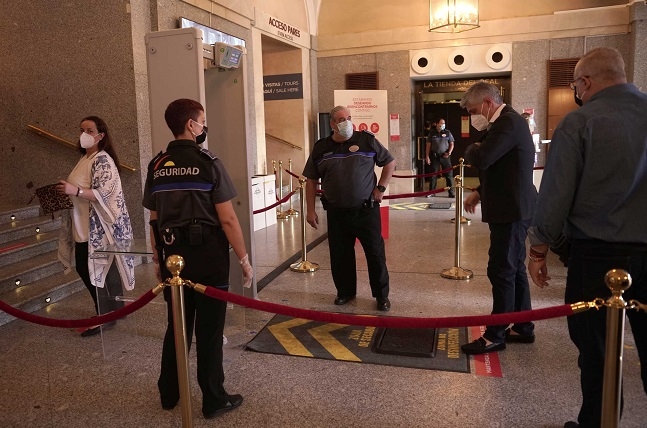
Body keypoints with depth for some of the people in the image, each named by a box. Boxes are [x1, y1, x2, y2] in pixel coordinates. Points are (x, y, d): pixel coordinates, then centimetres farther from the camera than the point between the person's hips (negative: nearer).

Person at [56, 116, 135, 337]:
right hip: (84, 227, 10)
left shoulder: (103, 160, -14)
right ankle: (114, 308, 29)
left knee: (99, 270, -2)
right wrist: (66, 189, 8)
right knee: (83, 268, 15)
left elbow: (104, 193, -23)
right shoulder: (84, 159, 15)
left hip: (99, 228, -10)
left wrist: (75, 191, -32)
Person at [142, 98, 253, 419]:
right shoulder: (208, 164, -11)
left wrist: (159, 257, 18)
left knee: (176, 326, 18)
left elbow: (154, 220, 8)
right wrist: (244, 259, -6)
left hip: (173, 256, 5)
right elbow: (227, 219, -14)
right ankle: (214, 400, 19)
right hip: (208, 256, -5)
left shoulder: (156, 166, 4)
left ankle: (169, 394, 33)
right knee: (209, 329, 6)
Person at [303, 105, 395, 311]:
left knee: (375, 253, 4)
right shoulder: (321, 148, 3)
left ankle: (382, 295, 19)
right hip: (336, 213, 2)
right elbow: (311, 181, 7)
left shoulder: (367, 140, -3)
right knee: (340, 255, 11)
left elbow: (390, 163, 8)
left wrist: (380, 188, 0)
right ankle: (345, 292, 30)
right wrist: (311, 210, 2)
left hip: (366, 209, -2)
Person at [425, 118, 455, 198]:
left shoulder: (447, 132, 4)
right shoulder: (432, 133, 4)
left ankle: (451, 192, 5)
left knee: (449, 174, -1)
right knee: (433, 174, 5)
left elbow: (452, 144, 7)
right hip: (434, 156, 0)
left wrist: (449, 152, -10)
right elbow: (428, 145, 5)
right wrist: (427, 156, -1)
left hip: (445, 156, 0)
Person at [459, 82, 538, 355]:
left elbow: (480, 159, -29)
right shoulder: (507, 121, 15)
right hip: (511, 209, 11)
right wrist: (480, 192, 14)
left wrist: (472, 149, -6)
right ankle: (522, 328, 27)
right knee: (514, 269, 16)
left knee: (501, 271, -4)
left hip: (511, 211, -11)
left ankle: (495, 335, 6)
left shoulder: (508, 121, -18)